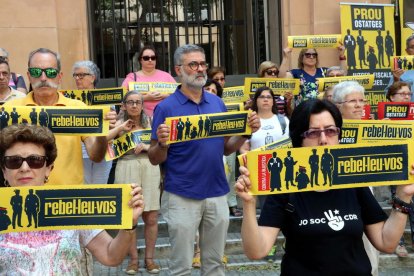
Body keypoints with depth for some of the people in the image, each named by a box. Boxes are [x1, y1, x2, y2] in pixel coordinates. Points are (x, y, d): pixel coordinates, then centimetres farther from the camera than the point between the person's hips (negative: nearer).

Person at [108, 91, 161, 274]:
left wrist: (146, 146, -12)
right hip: (127, 170, -1)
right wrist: (120, 128, -8)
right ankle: (133, 259, 15)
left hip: (149, 169, 1)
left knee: (151, 217, 1)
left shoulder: (150, 122, 12)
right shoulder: (119, 124, 9)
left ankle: (149, 258, 15)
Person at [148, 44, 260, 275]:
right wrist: (162, 144, -27)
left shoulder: (217, 103, 6)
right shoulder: (166, 107, -8)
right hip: (182, 196, -4)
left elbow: (227, 148, 12)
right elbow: (155, 159, -6)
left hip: (217, 193, 4)